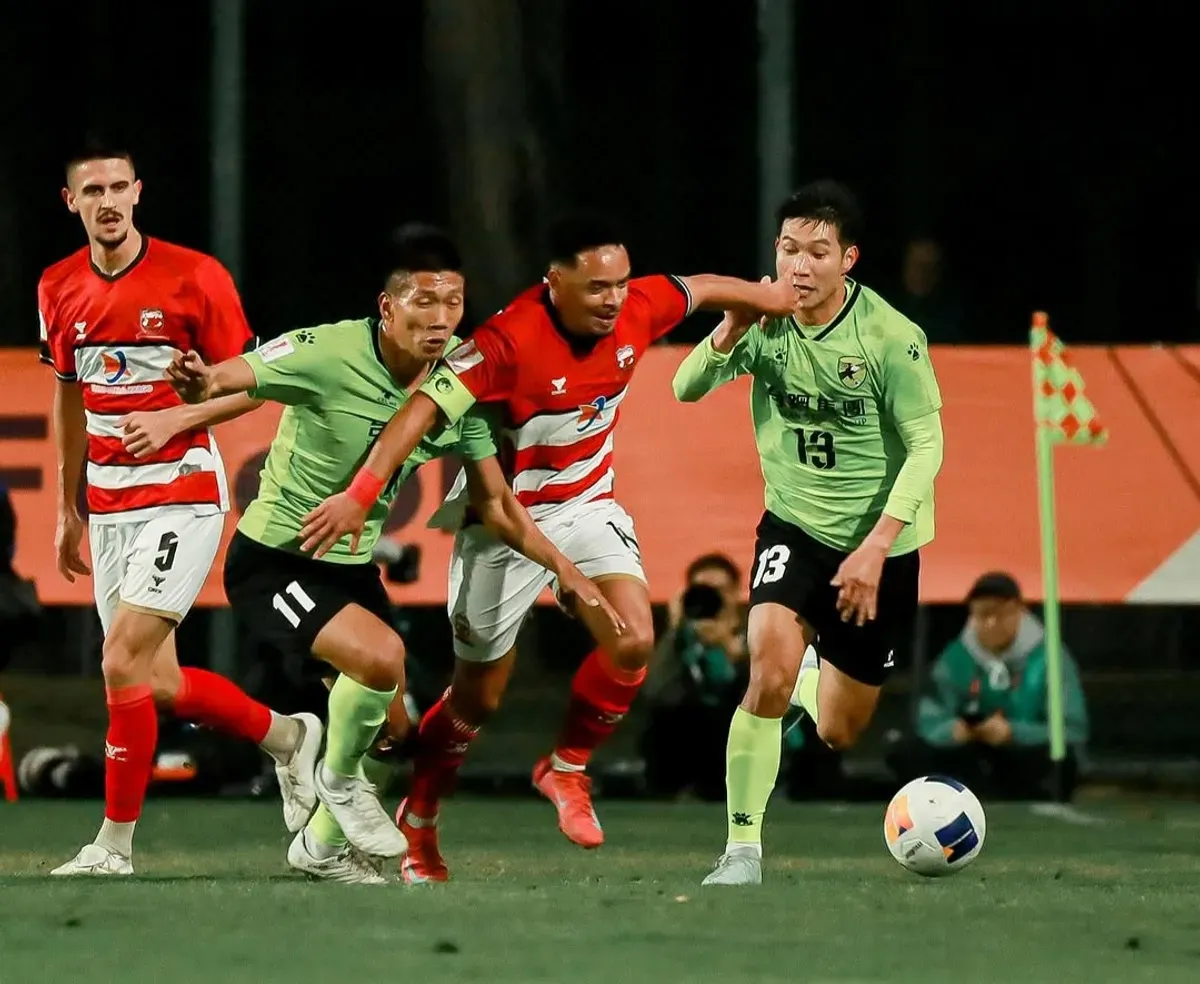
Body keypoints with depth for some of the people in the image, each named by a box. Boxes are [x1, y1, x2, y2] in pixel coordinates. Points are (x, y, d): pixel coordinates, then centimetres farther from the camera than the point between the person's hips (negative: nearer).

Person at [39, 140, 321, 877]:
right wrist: (70, 510, 21)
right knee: (157, 686, 7)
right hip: (109, 506, 6)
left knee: (122, 664, -15)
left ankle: (116, 843, -6)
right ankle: (288, 737, 32)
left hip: (182, 495, -6)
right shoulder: (60, 289, 6)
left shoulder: (195, 277, -10)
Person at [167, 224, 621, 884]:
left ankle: (323, 845, 38)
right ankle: (340, 777, 0)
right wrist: (200, 384, -56)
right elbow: (233, 378, -32)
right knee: (382, 653, -29)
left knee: (391, 732, 10)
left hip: (353, 567, 7)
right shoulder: (326, 354, -24)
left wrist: (562, 567, -2)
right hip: (273, 562, -7)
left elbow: (492, 501, 4)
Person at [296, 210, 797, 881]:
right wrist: (362, 492, -44)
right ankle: (417, 822, 31)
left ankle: (567, 770, 7)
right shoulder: (511, 339, -31)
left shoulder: (639, 309, -14)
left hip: (589, 505, 5)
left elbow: (701, 290, 8)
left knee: (633, 643, -18)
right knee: (478, 698, 7)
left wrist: (769, 297, 22)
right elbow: (426, 406, -36)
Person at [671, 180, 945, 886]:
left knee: (838, 735, 11)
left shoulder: (891, 337, -19)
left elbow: (926, 445, -17)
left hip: (880, 545, -1)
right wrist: (731, 331, -31)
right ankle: (744, 847, -19)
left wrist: (875, 547, -23)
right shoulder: (767, 321, -10)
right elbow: (687, 389, -12)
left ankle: (814, 681, 48)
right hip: (795, 526, 1)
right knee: (769, 673, -26)